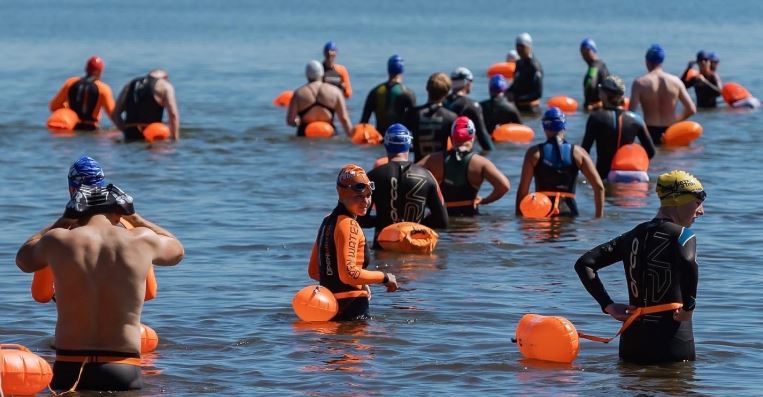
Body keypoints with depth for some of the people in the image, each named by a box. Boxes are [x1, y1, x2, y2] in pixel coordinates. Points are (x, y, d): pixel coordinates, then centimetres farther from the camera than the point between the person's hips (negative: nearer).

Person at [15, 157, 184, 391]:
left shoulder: (57, 241, 4)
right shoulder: (141, 241, 5)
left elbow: (23, 259, 29)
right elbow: (177, 250, 30)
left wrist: (66, 219, 32)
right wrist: (133, 216, 34)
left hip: (69, 371, 0)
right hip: (123, 372, 0)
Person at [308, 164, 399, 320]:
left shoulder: (328, 221, 15)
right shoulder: (349, 225, -13)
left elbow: (313, 271, 20)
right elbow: (348, 273, -21)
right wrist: (384, 277, -8)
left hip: (329, 305, 9)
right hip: (351, 306, -9)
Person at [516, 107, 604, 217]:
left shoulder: (534, 153, 6)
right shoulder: (577, 153, 9)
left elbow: (522, 190, 3)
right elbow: (599, 186, 6)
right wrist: (599, 217, 12)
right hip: (568, 212, 1)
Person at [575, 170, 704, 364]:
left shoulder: (634, 236, 12)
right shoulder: (682, 235, -7)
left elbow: (584, 264, 11)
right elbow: (688, 264, -31)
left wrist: (609, 306, 9)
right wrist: (688, 307, -16)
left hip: (632, 342, 6)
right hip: (672, 342, -6)